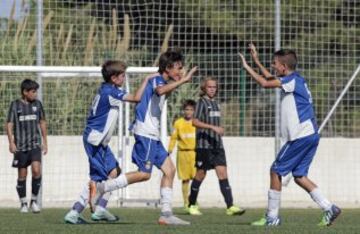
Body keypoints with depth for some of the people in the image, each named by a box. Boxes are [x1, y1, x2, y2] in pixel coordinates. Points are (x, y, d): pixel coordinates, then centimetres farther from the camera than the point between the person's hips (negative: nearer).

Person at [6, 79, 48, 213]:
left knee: (36, 170, -16)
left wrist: (45, 142, 15)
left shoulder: (37, 104, 7)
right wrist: (11, 142, -11)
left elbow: (42, 123, 16)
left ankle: (34, 200, -2)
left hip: (35, 144, 1)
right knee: (22, 175, 3)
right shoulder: (15, 105, -1)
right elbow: (9, 124, -1)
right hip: (20, 145, -1)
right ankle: (23, 203, 16)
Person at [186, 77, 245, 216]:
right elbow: (195, 122, -16)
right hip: (203, 144, -6)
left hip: (217, 144, 6)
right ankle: (192, 205, 17)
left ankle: (230, 206, -15)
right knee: (201, 174, 2)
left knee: (222, 173, -6)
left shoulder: (215, 103, 17)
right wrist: (213, 127, -25)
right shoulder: (202, 102, -5)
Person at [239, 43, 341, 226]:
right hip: (309, 135, 10)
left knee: (276, 171, -2)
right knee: (299, 175, 11)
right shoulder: (294, 80, 18)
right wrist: (256, 60, 37)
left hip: (301, 136, -10)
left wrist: (247, 67, -7)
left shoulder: (293, 80, -11)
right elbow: (270, 78, 37)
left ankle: (272, 217, 1)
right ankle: (329, 208, 2)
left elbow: (265, 83, -19)